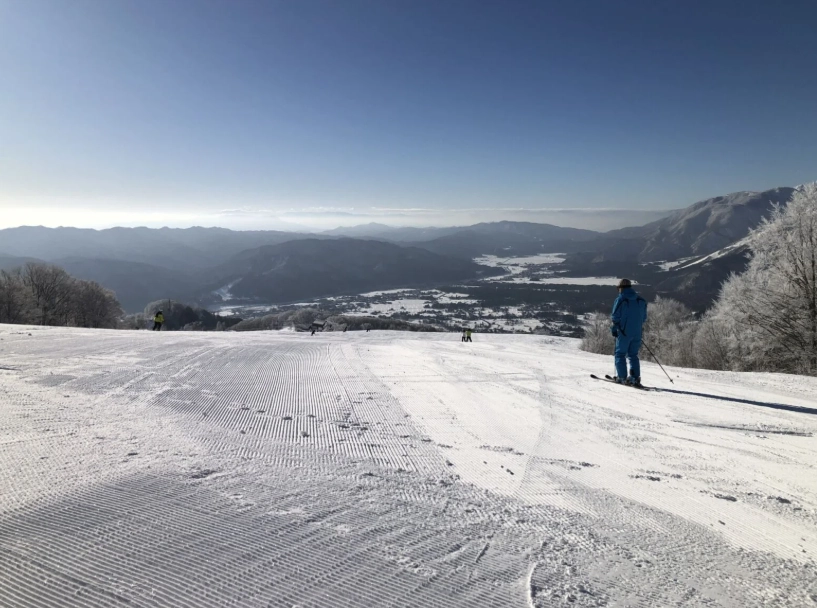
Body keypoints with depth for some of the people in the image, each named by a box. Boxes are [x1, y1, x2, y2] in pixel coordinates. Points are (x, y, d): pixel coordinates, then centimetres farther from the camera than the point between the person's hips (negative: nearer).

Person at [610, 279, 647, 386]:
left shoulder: (620, 300, -8)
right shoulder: (641, 300, 9)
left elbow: (615, 317, -9)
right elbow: (644, 317, 13)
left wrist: (614, 329, 0)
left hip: (624, 332, -5)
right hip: (637, 333, 5)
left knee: (620, 354, 5)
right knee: (633, 355, 13)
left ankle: (622, 377, 1)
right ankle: (635, 378, 6)